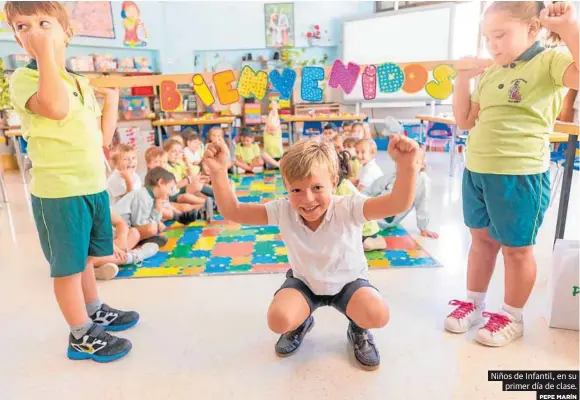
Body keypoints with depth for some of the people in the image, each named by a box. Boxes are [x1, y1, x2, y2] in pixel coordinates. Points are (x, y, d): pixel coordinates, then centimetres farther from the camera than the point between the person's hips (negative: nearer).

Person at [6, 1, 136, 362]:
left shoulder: (83, 83, 12)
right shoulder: (24, 78, -9)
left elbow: (103, 138, 12)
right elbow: (55, 108, -34)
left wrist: (112, 99, 10)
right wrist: (45, 52, -26)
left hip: (94, 186, 7)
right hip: (59, 192, -7)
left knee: (84, 257, 22)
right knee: (68, 265, 5)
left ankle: (95, 313, 40)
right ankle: (82, 336, 20)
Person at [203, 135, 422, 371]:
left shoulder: (348, 209, -28)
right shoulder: (283, 211, -21)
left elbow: (398, 204, -43)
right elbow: (232, 211, -20)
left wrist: (406, 166, -63)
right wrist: (218, 172, -37)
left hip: (348, 281, -1)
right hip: (304, 281, 2)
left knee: (377, 316, -29)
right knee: (278, 321, -24)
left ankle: (358, 330, 11)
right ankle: (302, 323, 16)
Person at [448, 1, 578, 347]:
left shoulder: (550, 60, -8)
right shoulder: (490, 73, 11)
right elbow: (466, 121, 11)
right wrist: (463, 79, 1)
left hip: (521, 174, -6)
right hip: (476, 171, 7)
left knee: (516, 248, 9)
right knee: (482, 240, 18)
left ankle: (512, 317, 27)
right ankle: (474, 303, 35)